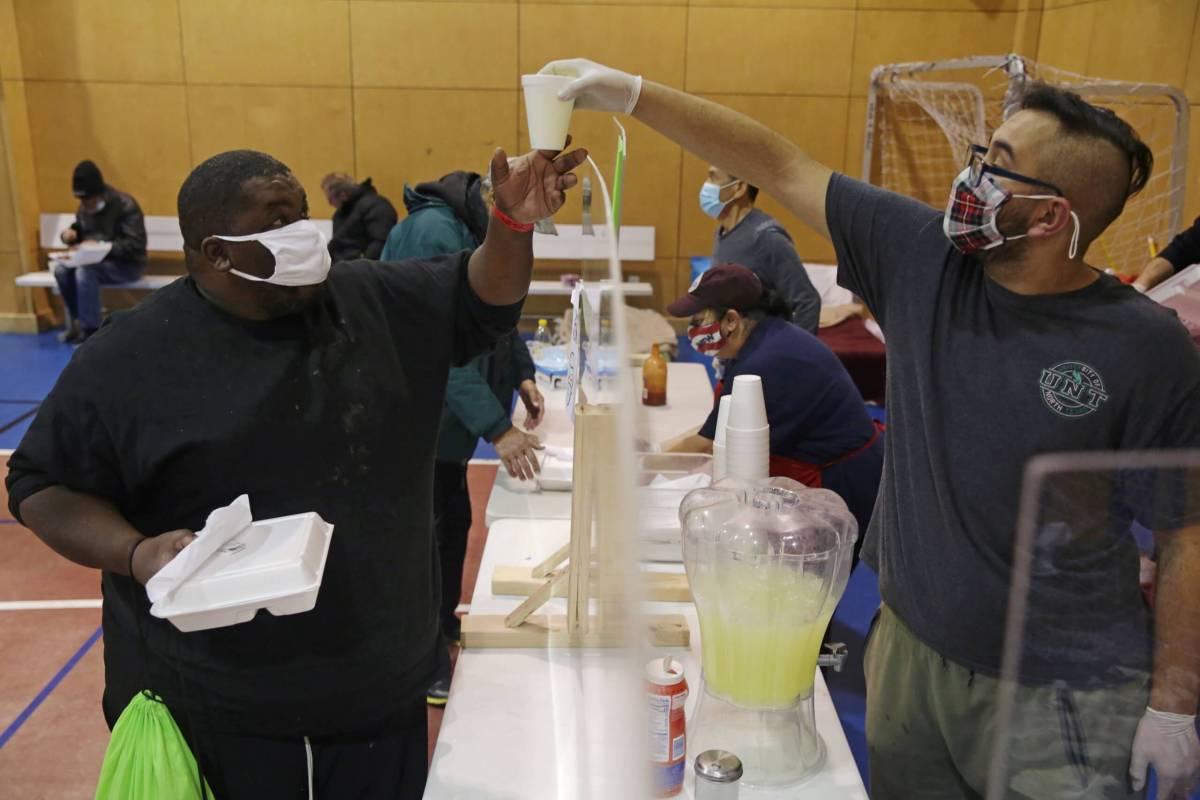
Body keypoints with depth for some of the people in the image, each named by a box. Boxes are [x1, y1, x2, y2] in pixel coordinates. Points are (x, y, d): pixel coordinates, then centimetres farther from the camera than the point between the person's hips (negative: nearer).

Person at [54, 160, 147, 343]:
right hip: (97, 261, 7)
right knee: (61, 269, -17)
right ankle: (77, 322, -3)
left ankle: (91, 331, -23)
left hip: (127, 264, -7)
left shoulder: (125, 205, -16)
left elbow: (136, 244, -22)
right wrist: (69, 234, -6)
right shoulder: (85, 207, 5)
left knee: (85, 271, -32)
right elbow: (78, 228, 20)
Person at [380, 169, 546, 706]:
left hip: (447, 421, 9)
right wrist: (497, 429, -30)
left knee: (454, 523, 19)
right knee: (430, 533, 0)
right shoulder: (433, 233, -25)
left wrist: (522, 374, 7)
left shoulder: (480, 229, 6)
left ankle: (444, 625, 39)